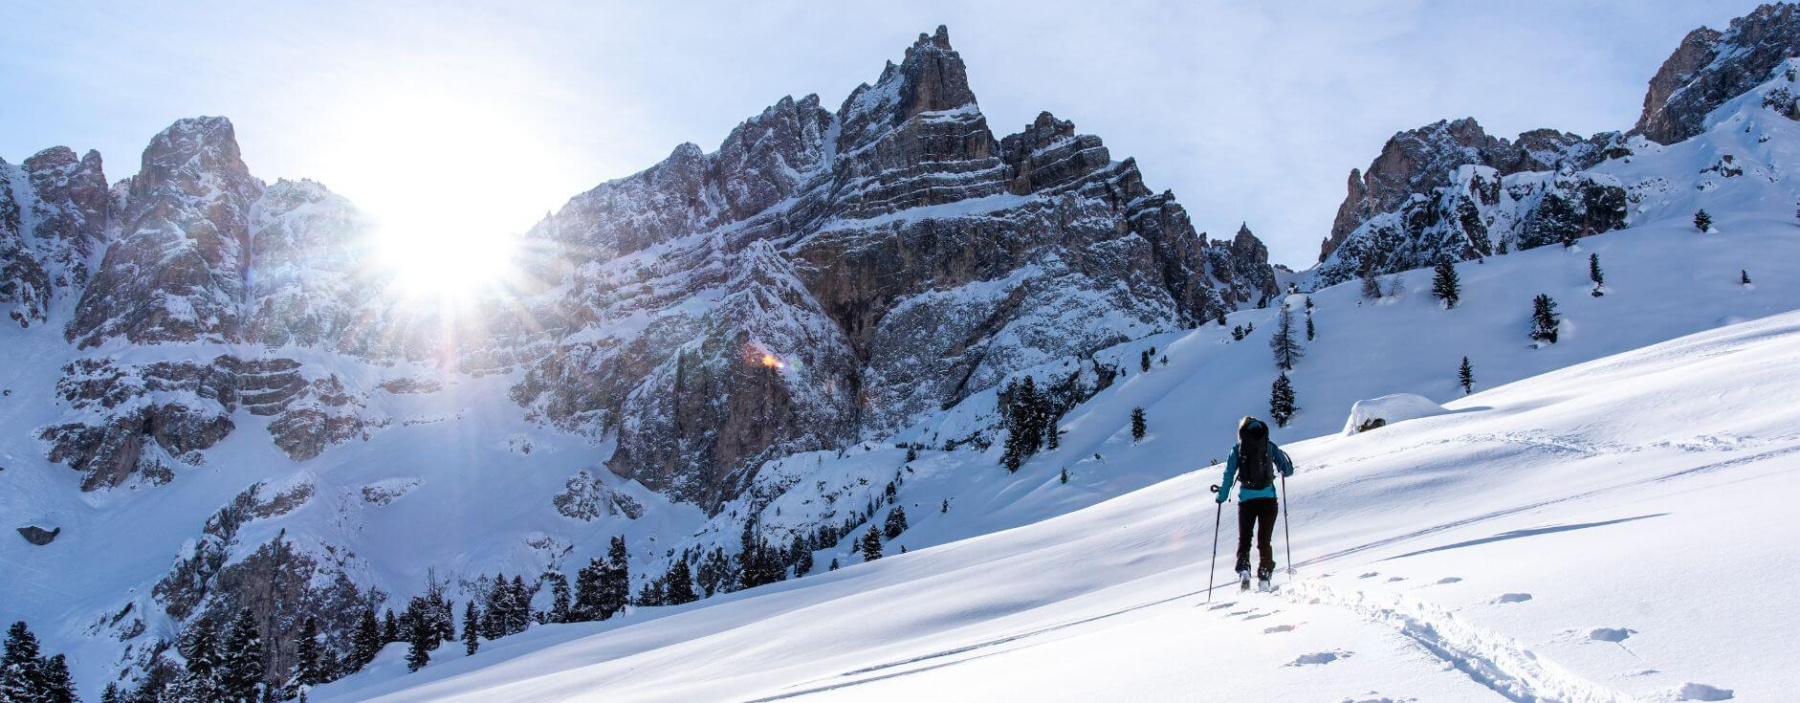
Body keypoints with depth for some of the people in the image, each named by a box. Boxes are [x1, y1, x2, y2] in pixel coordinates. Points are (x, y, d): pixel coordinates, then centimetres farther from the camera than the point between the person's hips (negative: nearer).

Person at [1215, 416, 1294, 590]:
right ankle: (1264, 577, 3)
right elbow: (1288, 470, 7)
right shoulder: (1270, 447, 3)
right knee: (1265, 541, 11)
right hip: (1268, 499, 0)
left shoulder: (1237, 450, 3)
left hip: (1246, 499, 0)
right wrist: (1283, 471, 29)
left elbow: (1228, 475, 1)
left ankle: (1243, 570, -10)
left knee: (1244, 539, 12)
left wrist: (1222, 496, 13)